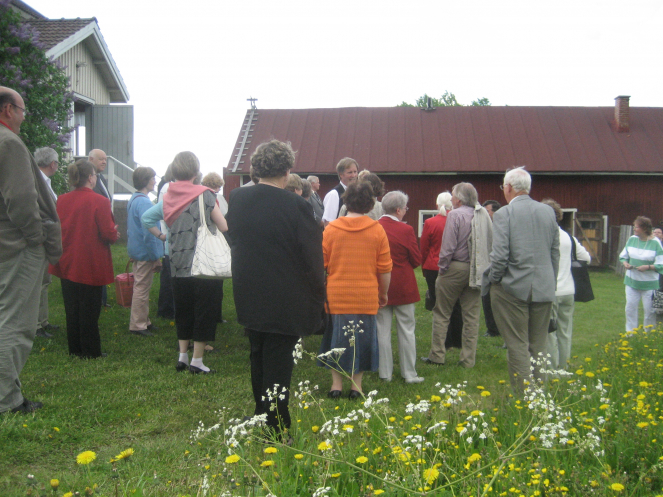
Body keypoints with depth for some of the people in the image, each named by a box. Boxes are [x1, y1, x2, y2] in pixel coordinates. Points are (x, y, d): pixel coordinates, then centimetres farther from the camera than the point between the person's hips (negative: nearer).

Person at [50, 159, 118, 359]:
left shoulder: (61, 200, 0)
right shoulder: (99, 201, -16)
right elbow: (108, 233, -18)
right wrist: (115, 234, 4)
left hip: (67, 265, 5)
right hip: (91, 265, -5)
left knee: (71, 307, 15)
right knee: (89, 309, 5)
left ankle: (74, 348, 24)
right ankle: (91, 351, 13)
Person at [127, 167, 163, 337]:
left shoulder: (133, 199, 10)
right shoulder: (144, 202, -21)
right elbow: (148, 233, -23)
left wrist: (160, 236, 19)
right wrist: (155, 257, -19)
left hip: (136, 251, 10)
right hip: (145, 252, -10)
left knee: (141, 287, 17)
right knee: (142, 289, -1)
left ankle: (144, 321, 28)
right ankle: (138, 325, 7)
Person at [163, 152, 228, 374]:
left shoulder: (167, 197, 4)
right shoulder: (204, 194, -9)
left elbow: (168, 225, 11)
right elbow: (224, 227, -8)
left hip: (178, 265, 5)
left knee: (183, 310, 17)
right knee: (204, 310, 4)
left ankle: (182, 356, 22)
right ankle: (197, 361, 7)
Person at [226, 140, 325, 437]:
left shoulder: (237, 199, -4)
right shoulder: (296, 206, -21)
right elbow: (313, 258, -16)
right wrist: (316, 300, -3)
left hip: (249, 298, 6)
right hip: (284, 303, -6)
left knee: (258, 360, 23)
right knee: (278, 368, 6)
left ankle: (262, 417, 40)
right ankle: (275, 431, 16)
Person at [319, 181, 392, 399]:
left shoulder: (331, 228, -4)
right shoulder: (377, 230, -5)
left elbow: (321, 264, 1)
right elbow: (385, 268, -2)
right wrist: (383, 293, 12)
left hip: (336, 296, 1)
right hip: (366, 297, 0)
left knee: (336, 337, 13)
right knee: (361, 338, 11)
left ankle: (336, 383, 17)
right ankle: (356, 384, 16)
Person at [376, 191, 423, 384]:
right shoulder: (406, 230, -15)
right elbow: (417, 260, -7)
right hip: (403, 287, -3)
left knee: (382, 330, 9)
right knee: (406, 330, 7)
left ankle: (385, 373, 14)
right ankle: (409, 374, 13)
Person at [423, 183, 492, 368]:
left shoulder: (455, 215, -11)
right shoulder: (484, 214, 6)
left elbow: (448, 246, -15)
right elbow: (491, 242, 7)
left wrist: (442, 267, -5)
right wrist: (483, 265, 11)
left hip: (455, 268, -5)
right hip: (477, 271, 5)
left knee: (442, 313, 7)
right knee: (471, 316, 9)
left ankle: (437, 355, 10)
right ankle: (468, 359, 12)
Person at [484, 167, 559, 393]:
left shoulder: (504, 213, -10)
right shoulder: (548, 212, 5)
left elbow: (500, 255, -16)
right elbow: (555, 253, 10)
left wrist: (493, 281, -1)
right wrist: (551, 283, 18)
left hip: (514, 287, -5)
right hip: (544, 289, 5)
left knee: (517, 345, 2)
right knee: (539, 346, 13)